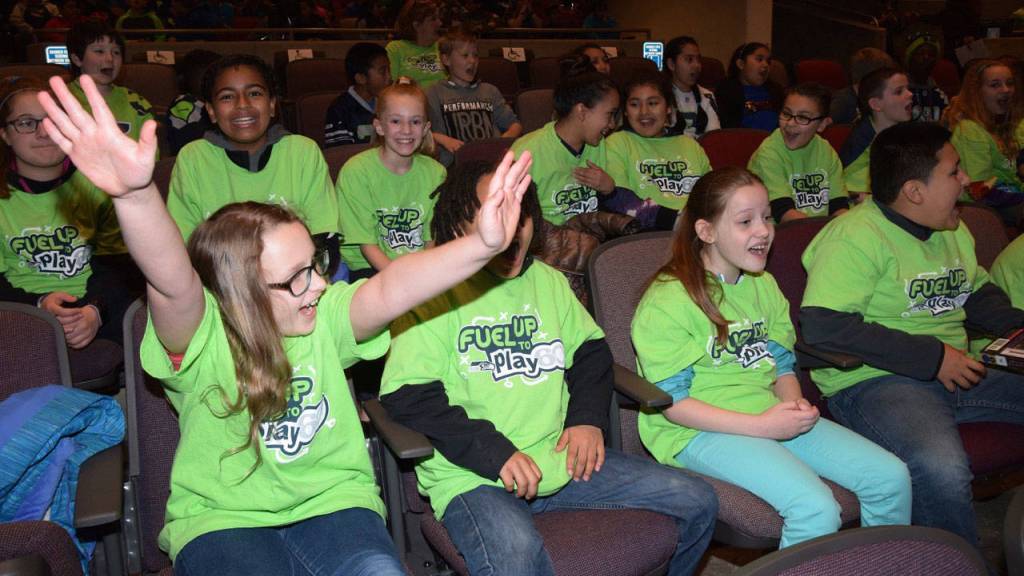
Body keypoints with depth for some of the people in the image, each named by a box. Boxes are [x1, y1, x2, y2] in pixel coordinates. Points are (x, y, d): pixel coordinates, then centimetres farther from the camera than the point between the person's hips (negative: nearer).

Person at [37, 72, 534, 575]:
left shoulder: (325, 318, -6)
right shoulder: (203, 341, -15)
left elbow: (389, 291, -23)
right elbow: (171, 281, -36)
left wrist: (480, 245, -41)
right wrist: (135, 193, -57)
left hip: (333, 500, 2)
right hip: (221, 519, -2)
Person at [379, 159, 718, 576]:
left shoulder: (548, 280, 16)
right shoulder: (433, 292, -6)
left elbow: (591, 350, 24)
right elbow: (407, 395, -12)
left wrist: (588, 418, 5)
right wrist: (494, 453, -18)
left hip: (559, 459, 7)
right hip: (472, 476, -7)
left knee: (697, 503, 2)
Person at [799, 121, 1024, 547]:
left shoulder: (952, 230, 15)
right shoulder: (856, 236, -15)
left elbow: (978, 292, 31)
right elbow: (822, 325, -25)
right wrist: (931, 356, -20)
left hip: (956, 373, 9)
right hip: (874, 383, -9)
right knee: (942, 470, -35)